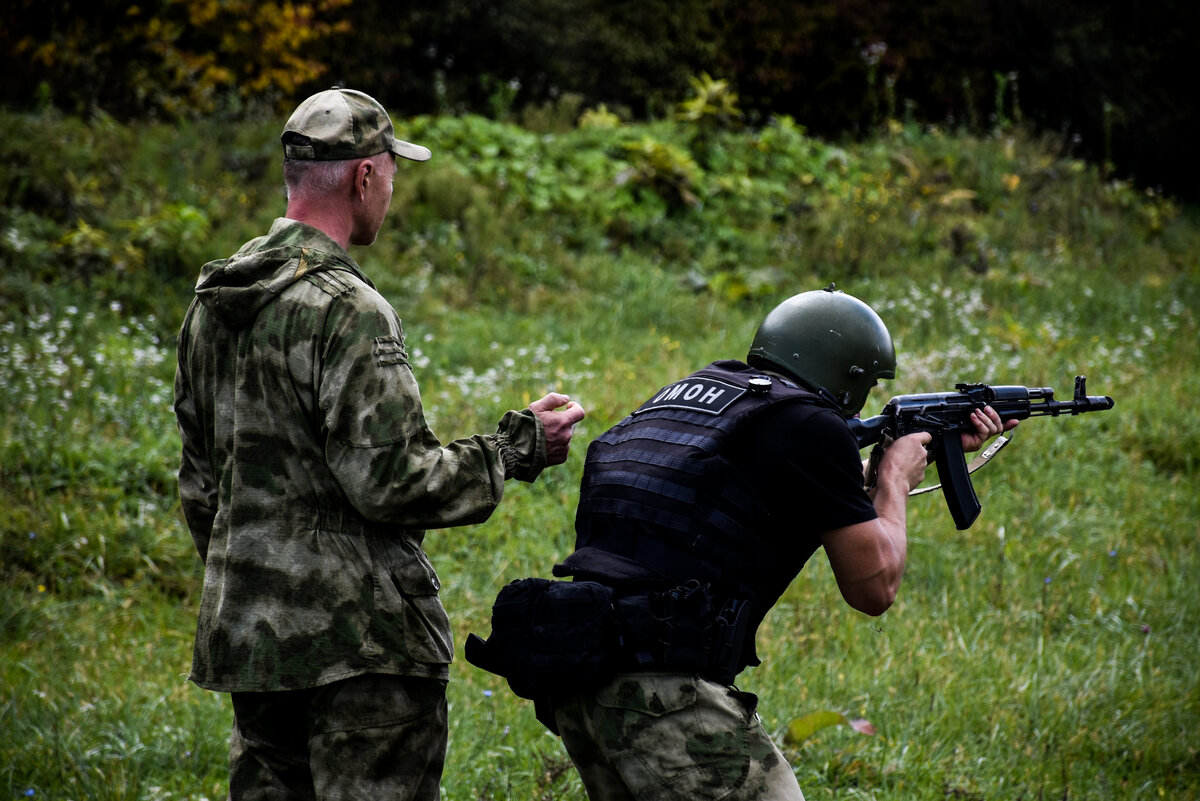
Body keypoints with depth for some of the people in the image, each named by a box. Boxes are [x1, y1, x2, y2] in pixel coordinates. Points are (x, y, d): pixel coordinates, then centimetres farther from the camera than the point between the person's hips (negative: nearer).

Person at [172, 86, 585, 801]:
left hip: (246, 632, 9)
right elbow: (390, 482, -21)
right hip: (358, 636, -9)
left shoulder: (213, 303, 11)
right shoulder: (349, 311, -17)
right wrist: (521, 447, -9)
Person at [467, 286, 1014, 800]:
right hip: (666, 693, -9)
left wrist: (942, 449, 44)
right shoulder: (809, 425, -4)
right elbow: (873, 586, 1)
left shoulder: (692, 389, 21)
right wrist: (895, 477, 18)